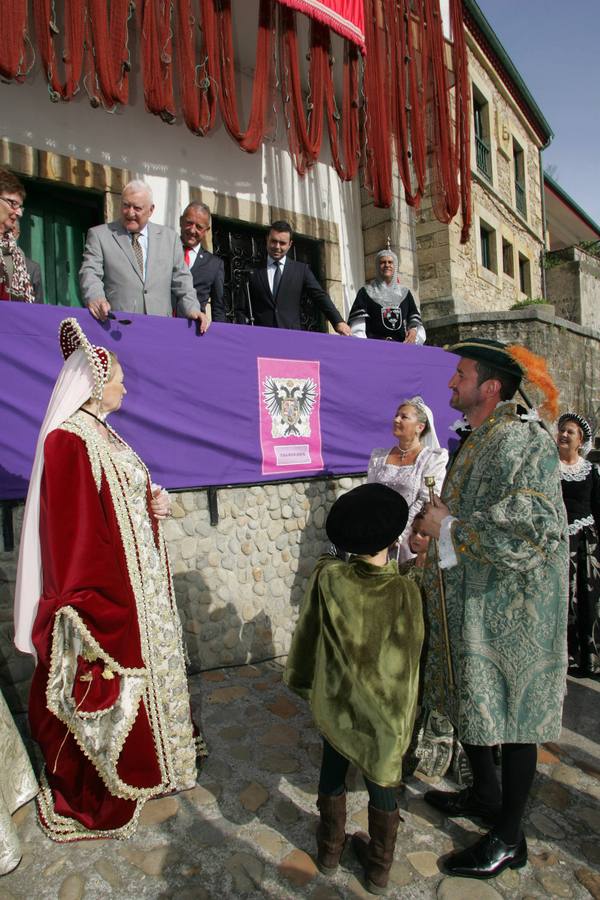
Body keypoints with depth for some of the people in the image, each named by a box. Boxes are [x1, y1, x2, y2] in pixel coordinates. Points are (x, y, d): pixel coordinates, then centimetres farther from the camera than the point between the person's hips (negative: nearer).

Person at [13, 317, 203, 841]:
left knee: (145, 668, 22)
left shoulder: (102, 433, 9)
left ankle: (141, 765, 43)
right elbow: (72, 530, -24)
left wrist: (152, 504, -1)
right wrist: (92, 612, -24)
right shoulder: (68, 441, -20)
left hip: (138, 579, 10)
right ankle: (96, 798, 27)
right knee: (108, 692, 6)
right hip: (106, 588, -10)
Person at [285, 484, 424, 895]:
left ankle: (330, 847, 43)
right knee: (384, 777, 20)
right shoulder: (406, 590, -21)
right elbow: (414, 651, -6)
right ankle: (379, 866, 37)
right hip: (388, 705, -1)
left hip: (336, 700, 1)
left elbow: (308, 637, -5)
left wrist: (307, 681, 10)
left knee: (333, 770, 24)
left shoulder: (327, 579, -17)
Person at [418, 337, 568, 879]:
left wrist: (449, 527, -23)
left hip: (509, 610, -9)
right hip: (471, 606, 9)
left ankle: (509, 839, 28)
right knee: (471, 703, 22)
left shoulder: (522, 440, -20)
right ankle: (485, 795, 46)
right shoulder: (480, 439, 10)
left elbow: (533, 530, -31)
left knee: (511, 716, 8)